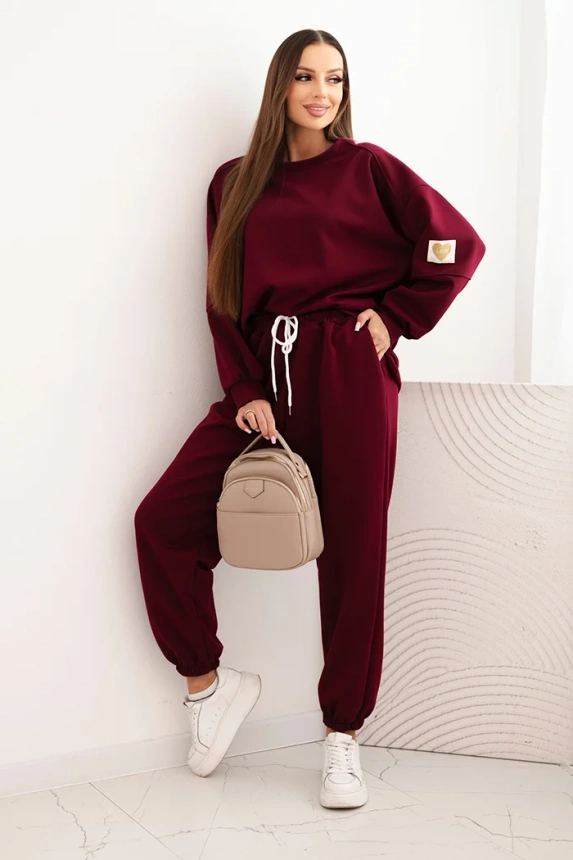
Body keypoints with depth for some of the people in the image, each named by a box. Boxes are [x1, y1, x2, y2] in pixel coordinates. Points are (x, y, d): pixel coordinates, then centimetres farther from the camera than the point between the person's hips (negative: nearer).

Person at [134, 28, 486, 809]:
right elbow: (223, 303, 8)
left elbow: (459, 245, 6)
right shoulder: (236, 183, 14)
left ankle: (343, 736, 12)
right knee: (163, 518, -9)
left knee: (352, 552, -2)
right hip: (266, 373, 3)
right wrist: (244, 392, -5)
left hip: (349, 374, -3)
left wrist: (397, 317, 0)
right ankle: (208, 680, 11)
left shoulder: (366, 167, 7)